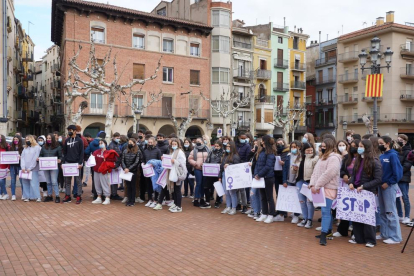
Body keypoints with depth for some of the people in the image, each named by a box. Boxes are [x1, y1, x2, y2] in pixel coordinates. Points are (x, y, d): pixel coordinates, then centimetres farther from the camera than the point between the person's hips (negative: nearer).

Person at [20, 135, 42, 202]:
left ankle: (37, 197, -5)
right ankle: (27, 197, 8)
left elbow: (35, 159, -7)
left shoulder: (37, 147, -1)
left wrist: (30, 168, -11)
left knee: (33, 183, -10)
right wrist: (23, 167, -6)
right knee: (25, 183, 3)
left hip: (33, 169, -5)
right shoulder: (25, 148, 17)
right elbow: (22, 158, 8)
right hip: (25, 170, 5)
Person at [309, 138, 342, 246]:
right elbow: (315, 172, 16)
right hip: (320, 188, 9)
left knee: (325, 211, -10)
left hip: (329, 189, -9)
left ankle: (323, 235, -8)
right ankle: (328, 230, 24)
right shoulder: (322, 158, 19)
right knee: (326, 210, 15)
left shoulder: (334, 158, -11)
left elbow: (328, 174, -21)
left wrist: (317, 186, -19)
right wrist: (312, 184, 1)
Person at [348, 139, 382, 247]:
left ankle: (370, 240, 15)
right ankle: (358, 238, 21)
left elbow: (378, 180, -13)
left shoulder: (374, 162, -9)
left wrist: (364, 186, -18)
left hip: (368, 192, -6)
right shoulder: (358, 160, 10)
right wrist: (351, 182, -5)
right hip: (356, 191, 6)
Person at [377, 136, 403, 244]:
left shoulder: (393, 155, -11)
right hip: (381, 186, 8)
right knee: (383, 212, 14)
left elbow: (398, 172, -16)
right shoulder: (381, 156, 9)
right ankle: (384, 234, 24)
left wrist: (388, 183, -14)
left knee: (390, 212, -2)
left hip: (389, 186, -8)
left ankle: (396, 237, 7)